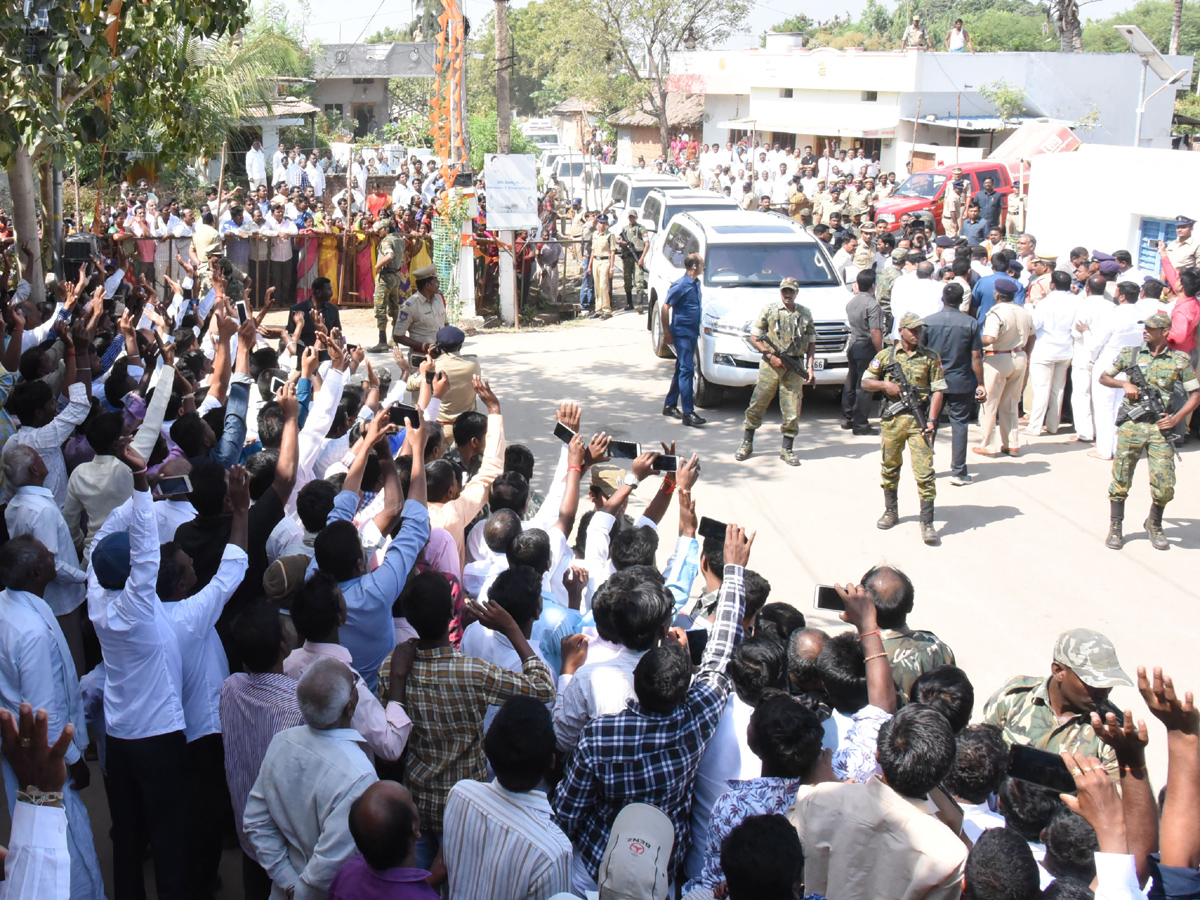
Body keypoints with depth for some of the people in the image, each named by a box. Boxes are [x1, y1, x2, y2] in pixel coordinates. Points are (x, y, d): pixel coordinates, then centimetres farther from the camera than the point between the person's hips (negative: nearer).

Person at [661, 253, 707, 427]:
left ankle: (670, 406, 25)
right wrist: (667, 332, -14)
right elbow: (666, 307, -15)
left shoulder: (696, 283, 9)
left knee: (682, 370, 14)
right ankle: (688, 413, -11)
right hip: (682, 333, -9)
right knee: (686, 370, -11)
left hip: (691, 333, 9)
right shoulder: (681, 285, -16)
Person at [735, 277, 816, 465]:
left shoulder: (805, 314, 9)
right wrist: (770, 355, -9)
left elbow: (811, 342, 13)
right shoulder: (769, 310, 3)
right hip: (770, 365, -1)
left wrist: (810, 367, 1)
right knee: (757, 406, 2)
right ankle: (747, 444, 15)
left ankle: (787, 449, 12)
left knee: (792, 411, 0)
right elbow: (754, 337, 3)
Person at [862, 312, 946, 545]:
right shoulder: (885, 356, 6)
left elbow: (937, 390, 1)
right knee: (890, 468, 13)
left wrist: (932, 419, -10)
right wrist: (885, 384, -8)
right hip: (892, 419, 2)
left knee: (924, 471, -7)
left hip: (919, 420, -2)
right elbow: (865, 382, 11)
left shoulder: (930, 358, 3)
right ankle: (891, 511, 31)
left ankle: (927, 523, -5)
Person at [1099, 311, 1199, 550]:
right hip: (1131, 425, 0)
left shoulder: (1180, 360, 3)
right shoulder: (1130, 354, 4)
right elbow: (1104, 377, 14)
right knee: (1121, 480, 3)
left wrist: (1178, 417, -6)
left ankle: (1154, 525, 22)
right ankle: (1115, 528, 18)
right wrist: (1124, 384, -5)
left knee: (1164, 485, -4)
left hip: (1160, 427, 0)